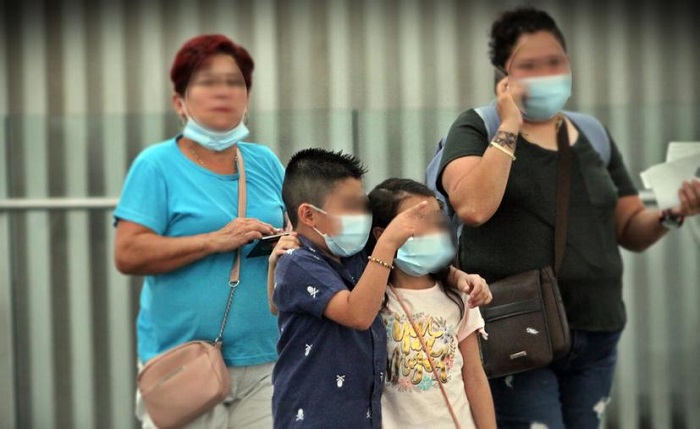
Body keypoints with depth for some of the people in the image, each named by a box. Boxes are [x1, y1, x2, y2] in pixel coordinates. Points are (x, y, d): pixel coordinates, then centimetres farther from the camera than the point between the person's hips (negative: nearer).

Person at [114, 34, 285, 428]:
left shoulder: (265, 162, 13)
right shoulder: (158, 164, -1)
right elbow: (128, 255, -11)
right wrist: (216, 241, -17)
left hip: (263, 362, 4)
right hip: (182, 362, -4)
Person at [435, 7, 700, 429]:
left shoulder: (593, 137, 13)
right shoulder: (478, 128, 0)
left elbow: (631, 231, 16)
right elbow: (474, 207, -20)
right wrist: (510, 128, -16)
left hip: (596, 337, 5)